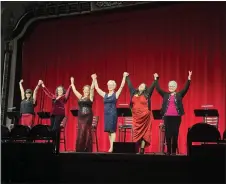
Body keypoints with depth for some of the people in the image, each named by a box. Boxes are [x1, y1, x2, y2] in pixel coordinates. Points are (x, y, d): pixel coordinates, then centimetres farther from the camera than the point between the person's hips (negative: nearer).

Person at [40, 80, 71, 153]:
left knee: (55, 129, -18)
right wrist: (43, 86, 31)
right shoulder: (54, 97, 20)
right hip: (53, 114, 6)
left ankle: (56, 148, -17)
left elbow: (68, 91, -8)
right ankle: (53, 147, 5)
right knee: (52, 130, 1)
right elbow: (47, 92, 29)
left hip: (60, 114, -6)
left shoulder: (64, 97, 5)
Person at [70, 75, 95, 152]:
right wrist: (72, 83, 21)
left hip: (88, 116, -4)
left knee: (86, 132, -4)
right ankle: (80, 149, 6)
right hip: (80, 117, 4)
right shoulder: (80, 97, 13)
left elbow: (92, 88, -9)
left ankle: (87, 149, 0)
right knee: (80, 132, 2)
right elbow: (74, 90, 18)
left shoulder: (90, 97, 2)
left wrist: (94, 80, -15)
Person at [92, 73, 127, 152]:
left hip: (113, 114, -5)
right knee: (109, 131, 5)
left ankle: (112, 147, -9)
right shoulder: (105, 95, 14)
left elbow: (121, 86, -5)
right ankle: (111, 147, 9)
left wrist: (124, 77, -8)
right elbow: (97, 88, 18)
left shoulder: (116, 94, 1)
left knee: (112, 130, -8)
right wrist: (94, 79, 18)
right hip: (106, 114, 5)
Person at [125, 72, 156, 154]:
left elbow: (152, 86, -4)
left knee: (144, 132, -2)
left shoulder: (147, 94, 3)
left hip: (144, 116, -3)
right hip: (136, 116, 3)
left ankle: (142, 149, -2)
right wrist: (127, 77, 27)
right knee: (136, 132, 2)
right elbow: (130, 85, 20)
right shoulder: (134, 93, 10)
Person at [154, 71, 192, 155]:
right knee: (168, 134, 1)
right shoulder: (165, 95, 11)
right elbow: (158, 89, 7)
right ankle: (168, 151, 6)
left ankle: (174, 151, 3)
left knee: (175, 134, -1)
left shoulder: (179, 94, 7)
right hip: (167, 116, 1)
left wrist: (189, 78, -12)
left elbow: (186, 88, -3)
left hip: (176, 116, -1)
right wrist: (156, 79, 2)